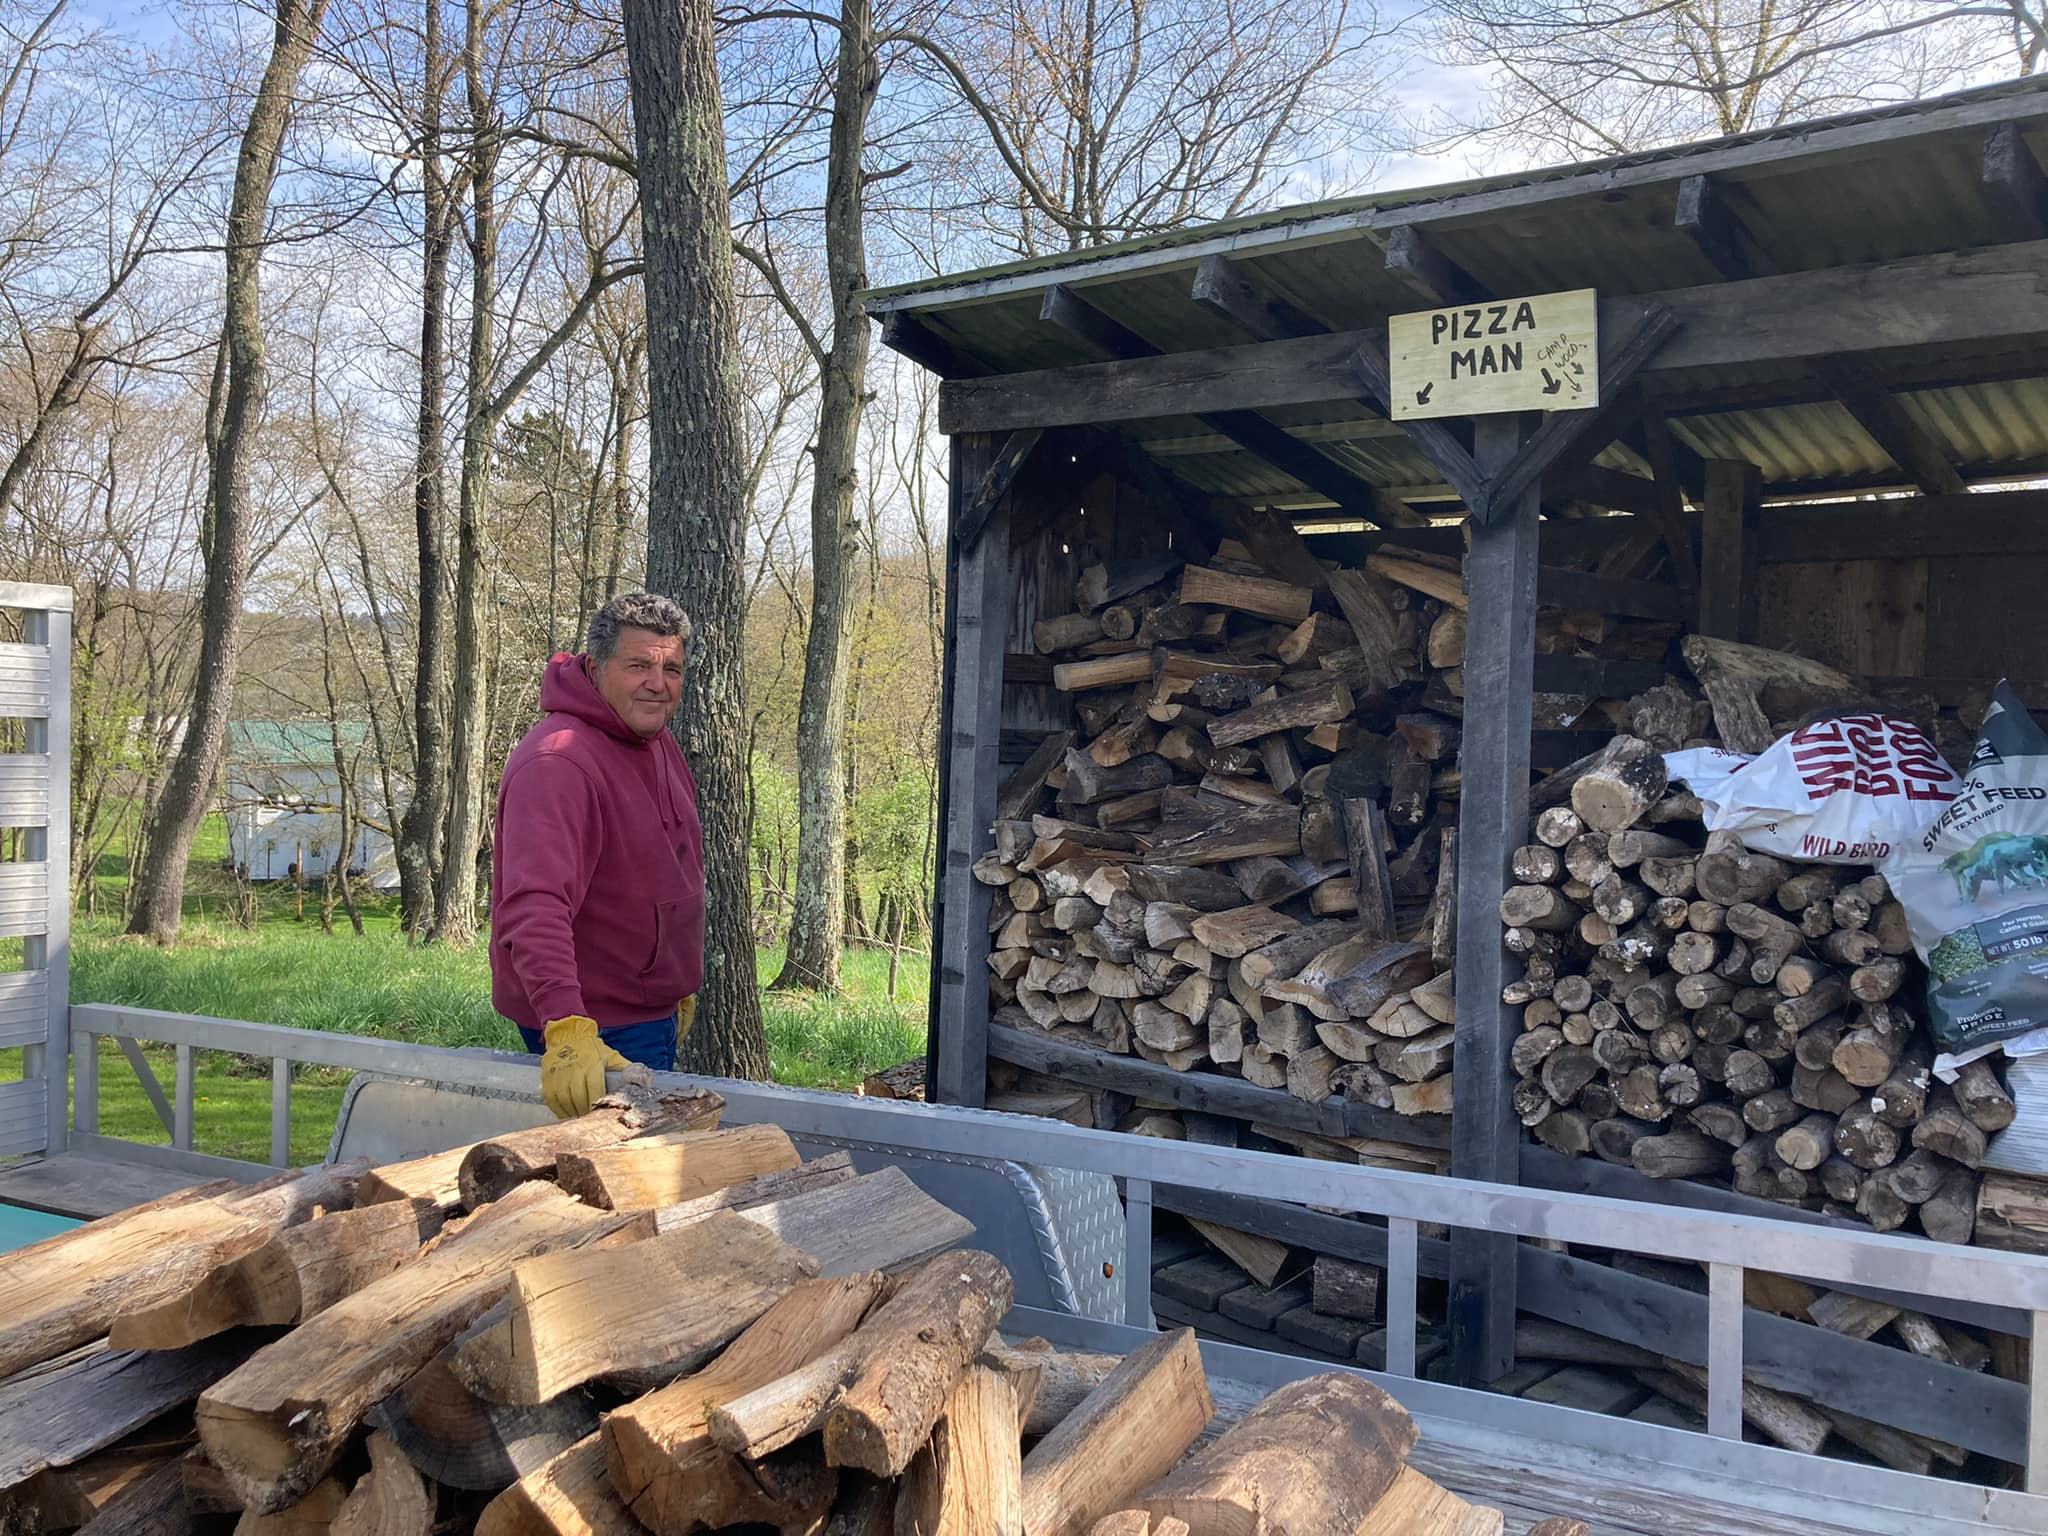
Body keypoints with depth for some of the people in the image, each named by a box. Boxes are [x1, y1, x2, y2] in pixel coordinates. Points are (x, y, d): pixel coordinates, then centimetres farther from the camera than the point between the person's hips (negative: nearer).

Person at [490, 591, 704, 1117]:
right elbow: (533, 908, -36)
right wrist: (567, 1028, -47)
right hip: (594, 1033, -9)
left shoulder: (660, 744, 8)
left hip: (653, 1016, 9)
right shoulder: (557, 763, -24)